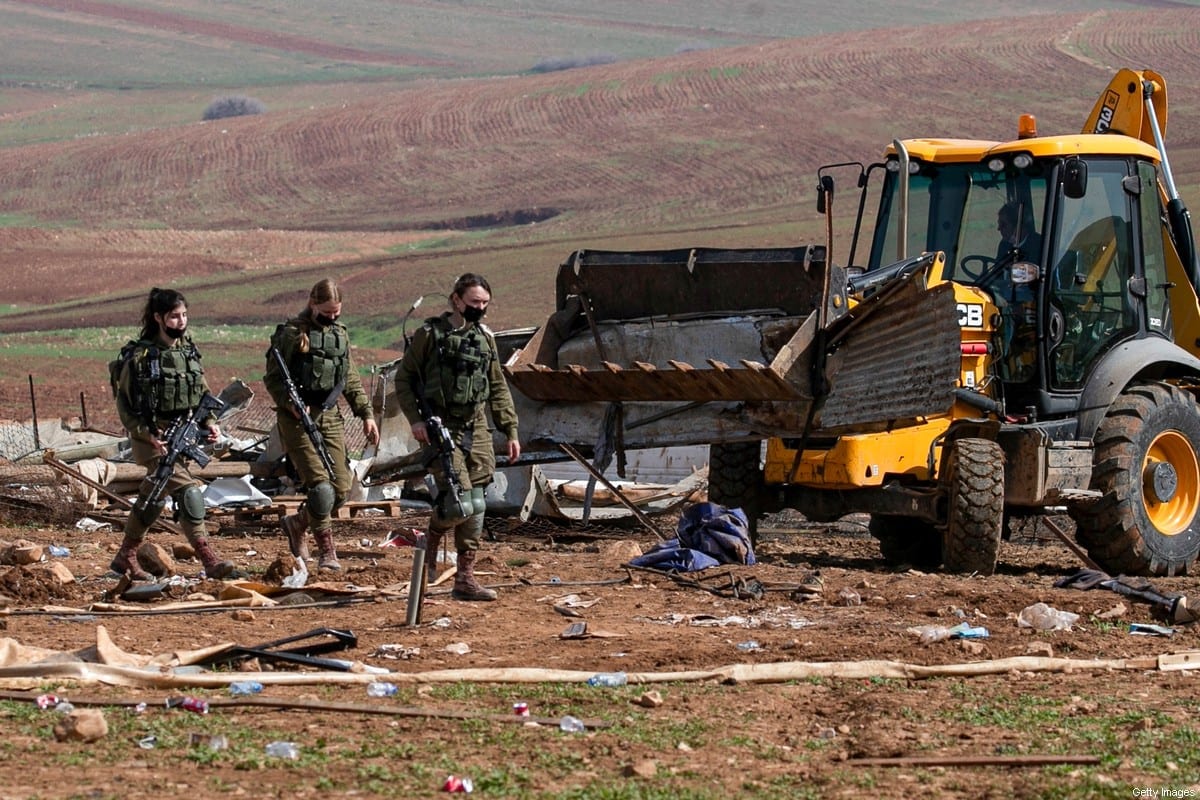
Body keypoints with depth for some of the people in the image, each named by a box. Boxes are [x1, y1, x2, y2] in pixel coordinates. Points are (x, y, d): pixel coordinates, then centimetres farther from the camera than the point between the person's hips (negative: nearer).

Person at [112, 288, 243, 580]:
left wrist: (210, 423, 1)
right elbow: (124, 403, -9)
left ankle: (125, 558, 30)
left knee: (153, 500, 16)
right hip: (152, 439, -7)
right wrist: (148, 435, -16)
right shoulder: (142, 356, -12)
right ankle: (210, 562, -20)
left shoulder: (189, 351, 7)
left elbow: (203, 393, 17)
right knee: (189, 493, -18)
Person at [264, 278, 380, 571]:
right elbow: (273, 378, -7)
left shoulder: (340, 334, 13)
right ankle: (326, 552, -4)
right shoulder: (291, 333, -6)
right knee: (320, 486, -15)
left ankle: (297, 523, 26)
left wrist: (366, 414, 13)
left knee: (341, 487, 2)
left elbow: (351, 380, 20)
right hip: (298, 418, -6)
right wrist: (292, 403, -21)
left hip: (330, 417, 6)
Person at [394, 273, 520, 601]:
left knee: (475, 507, 3)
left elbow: (498, 388, 19)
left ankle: (465, 579, 10)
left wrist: (511, 431, 14)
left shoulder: (485, 338, 12)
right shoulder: (430, 334, -4)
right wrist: (415, 419, -12)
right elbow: (403, 378, -1)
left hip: (476, 429, 6)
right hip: (441, 429, -6)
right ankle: (432, 535, 15)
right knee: (460, 505, -16)